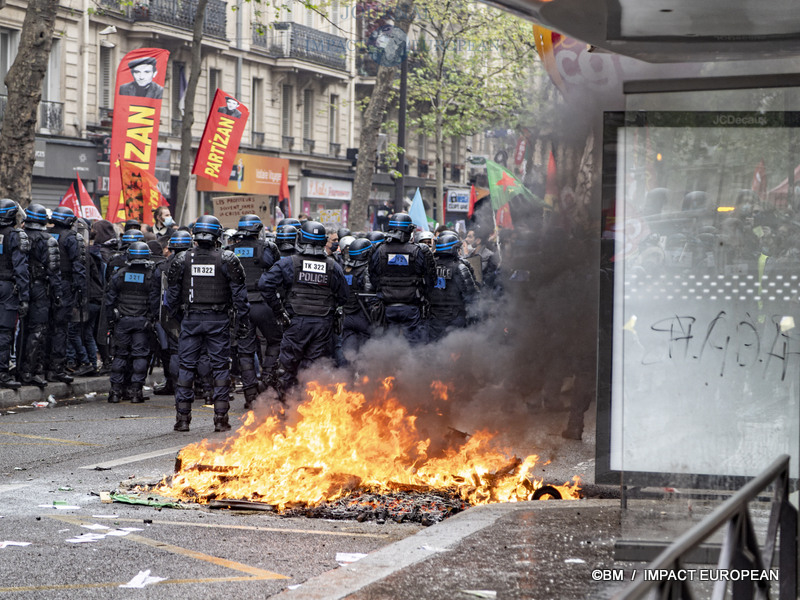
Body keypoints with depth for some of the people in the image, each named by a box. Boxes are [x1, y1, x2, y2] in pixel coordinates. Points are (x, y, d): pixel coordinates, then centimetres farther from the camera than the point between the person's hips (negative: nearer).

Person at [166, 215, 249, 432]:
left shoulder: (182, 259, 1)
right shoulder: (227, 259, -3)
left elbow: (172, 292, 8)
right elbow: (239, 291, -2)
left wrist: (176, 317, 20)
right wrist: (243, 317, 6)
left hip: (191, 319, 1)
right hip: (218, 320, -1)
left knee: (186, 367, 7)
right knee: (220, 367, 4)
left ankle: (182, 418, 6)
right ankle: (221, 418, 1)